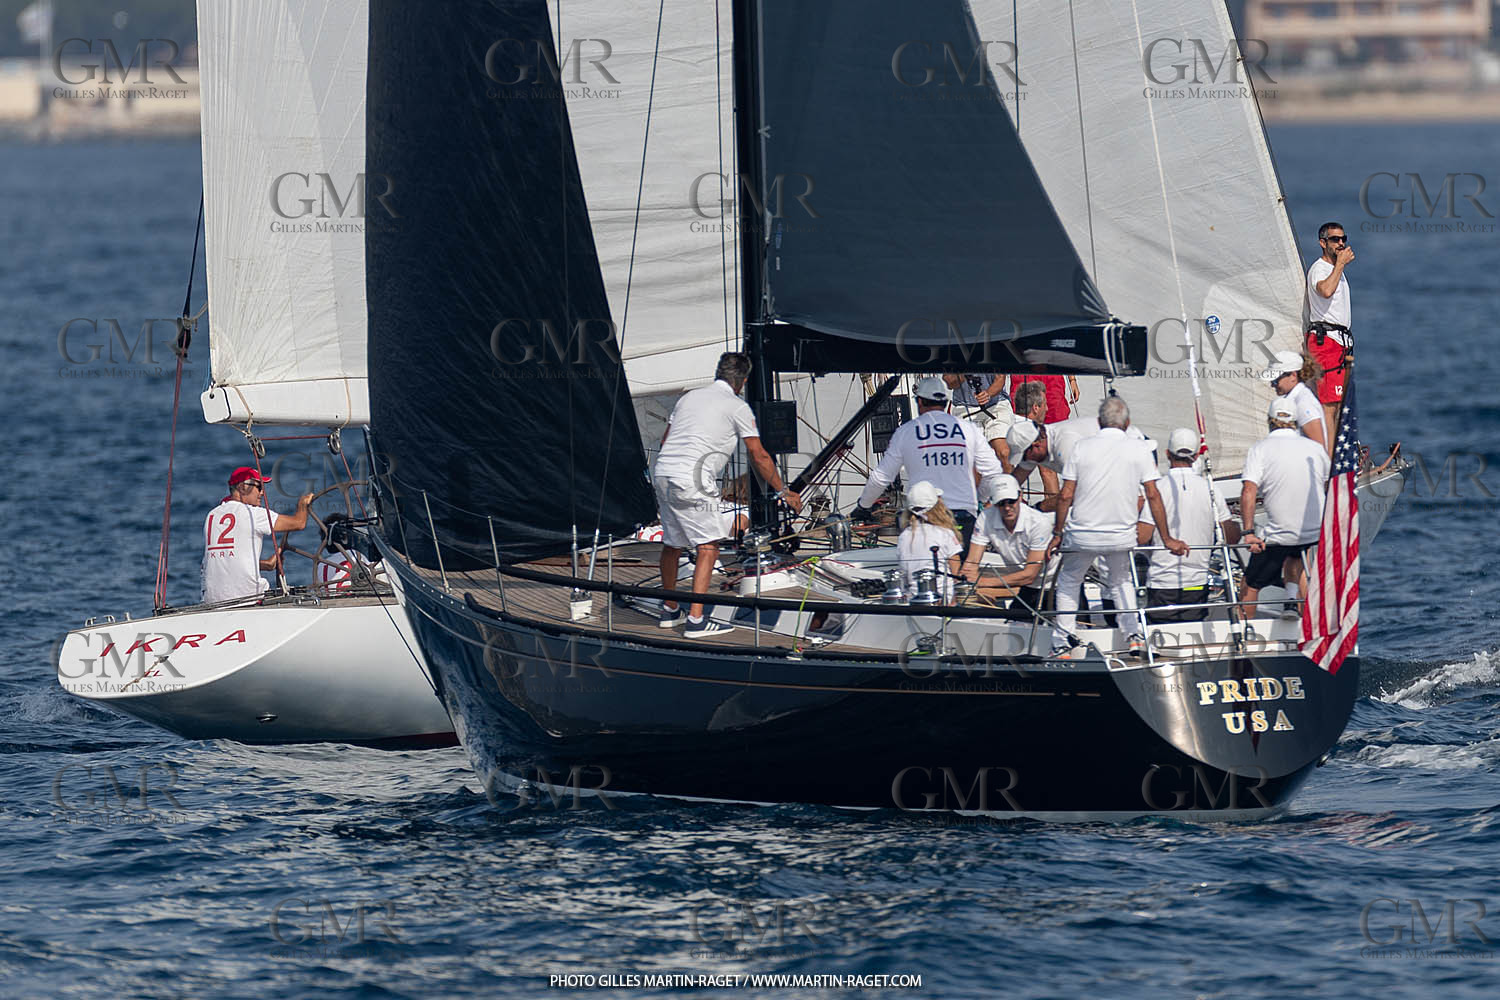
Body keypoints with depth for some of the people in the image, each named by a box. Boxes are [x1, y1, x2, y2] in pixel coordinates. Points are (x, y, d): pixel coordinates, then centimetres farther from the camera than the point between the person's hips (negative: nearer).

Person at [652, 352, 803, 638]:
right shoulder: (737, 407, 2)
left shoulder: (689, 397, 20)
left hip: (661, 473, 7)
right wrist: (783, 491, 14)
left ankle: (669, 611, 32)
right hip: (691, 480, -7)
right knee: (708, 546, -2)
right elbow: (759, 457, 4)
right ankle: (696, 620, -11)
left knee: (672, 543, 20)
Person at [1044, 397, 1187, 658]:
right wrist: (1167, 539, 1)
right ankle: (1134, 634, 16)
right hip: (1122, 537, 1)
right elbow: (1153, 496, -3)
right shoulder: (1138, 452, -2)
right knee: (1121, 580, 27)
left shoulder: (1082, 448, -3)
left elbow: (1066, 496, -4)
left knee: (1068, 582, 19)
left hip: (1082, 535, -1)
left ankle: (1063, 644, 13)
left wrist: (1057, 534, 5)